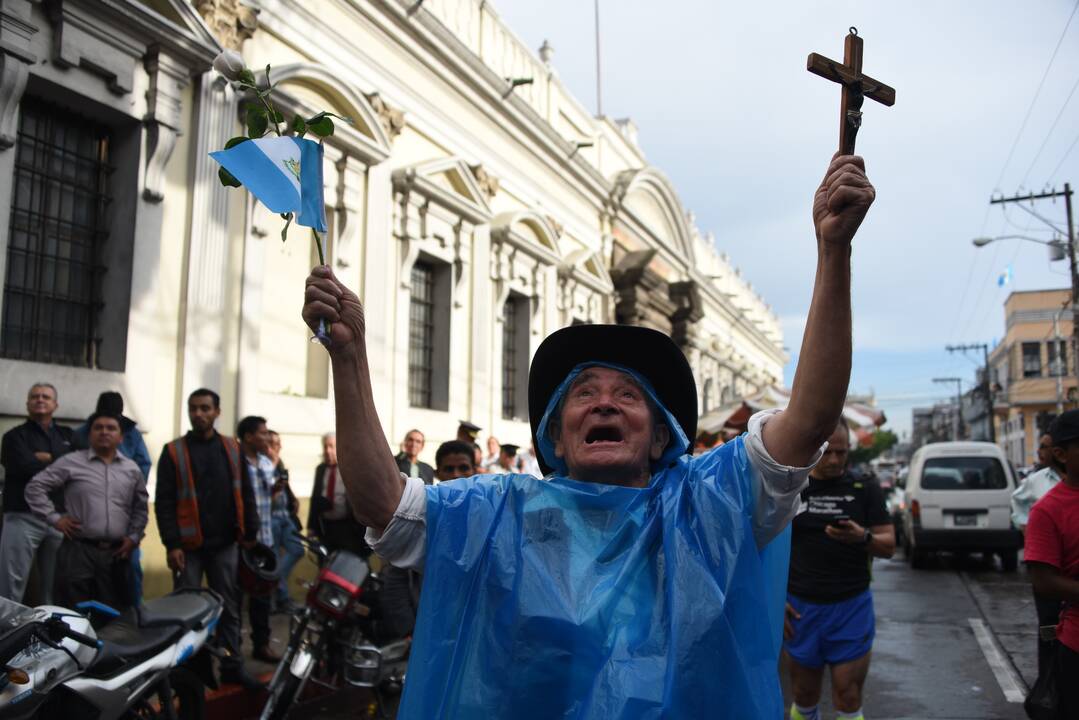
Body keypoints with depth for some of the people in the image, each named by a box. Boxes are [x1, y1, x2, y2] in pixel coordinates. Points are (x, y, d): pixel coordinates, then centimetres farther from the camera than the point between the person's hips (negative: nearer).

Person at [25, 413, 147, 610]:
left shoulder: (132, 469, 11)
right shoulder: (71, 462, 0)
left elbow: (141, 507, 20)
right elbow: (35, 487, 2)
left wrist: (134, 537, 9)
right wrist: (54, 518, -3)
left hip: (117, 554, 3)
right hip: (78, 551, -3)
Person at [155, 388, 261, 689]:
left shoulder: (232, 449, 9)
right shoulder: (174, 452, 0)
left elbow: (246, 494, 11)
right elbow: (164, 502, -5)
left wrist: (250, 534, 5)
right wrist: (172, 544, -12)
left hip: (225, 544, 3)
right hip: (189, 546, -3)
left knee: (229, 608, 7)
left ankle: (232, 665, 16)